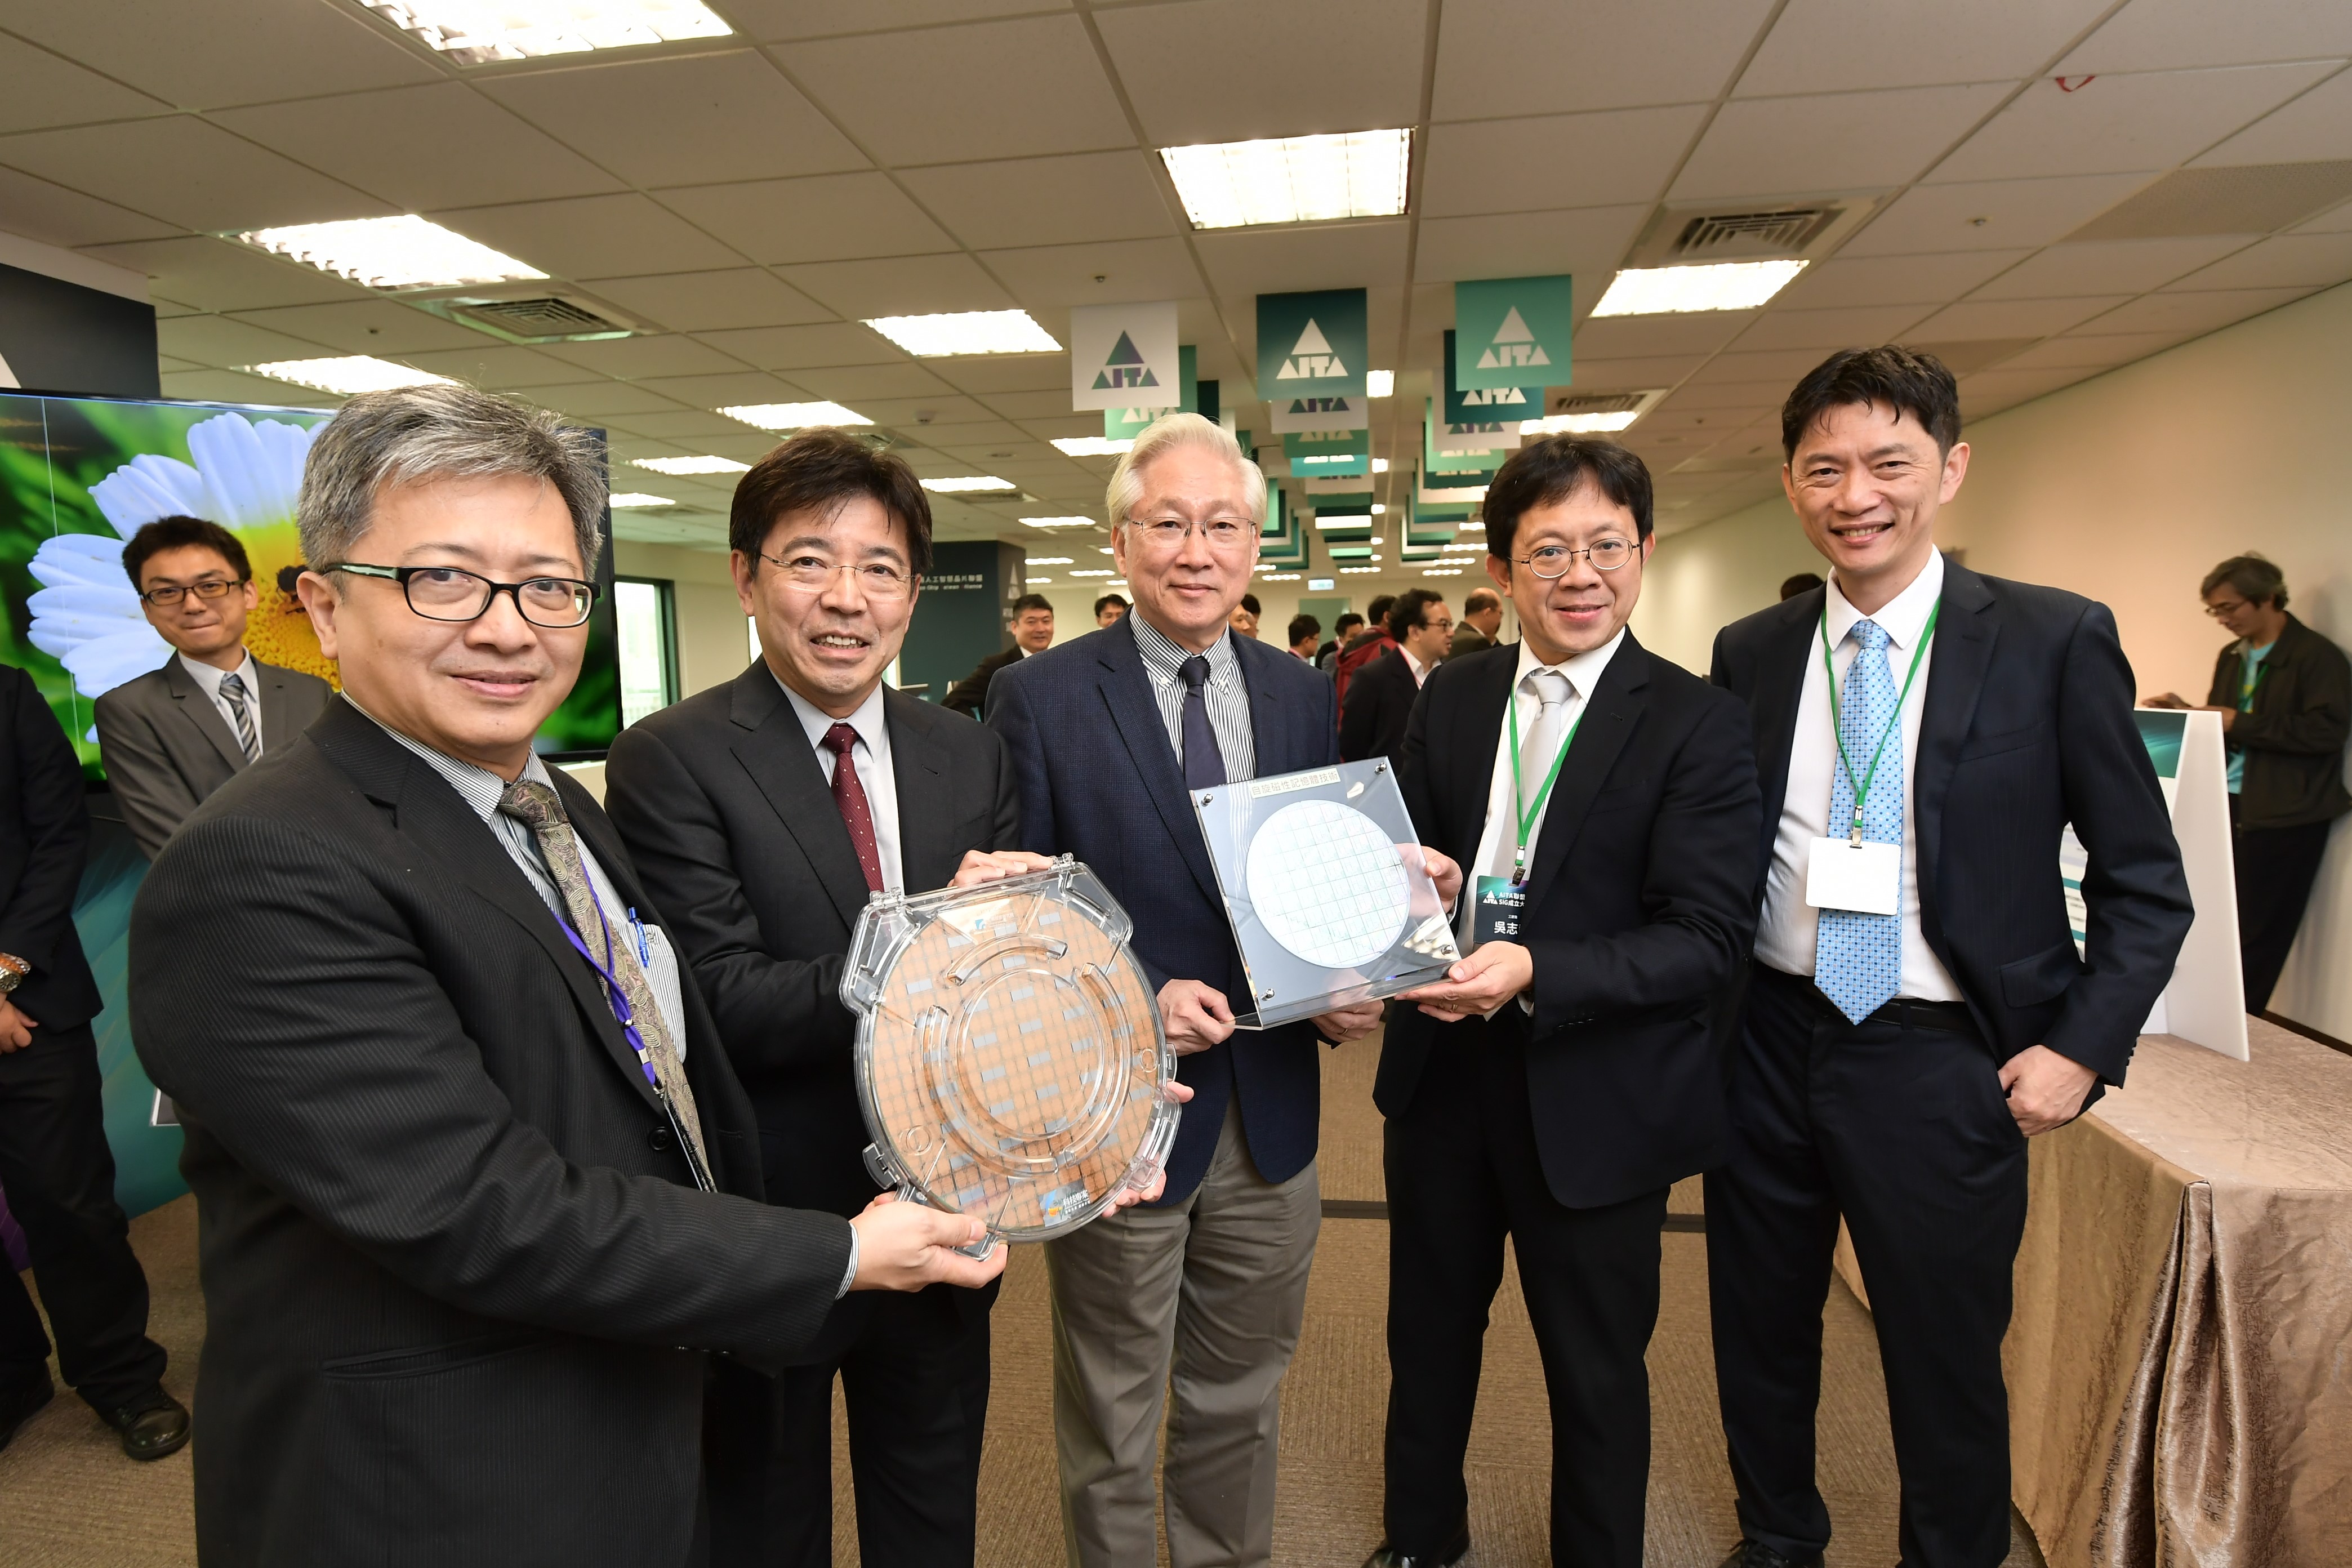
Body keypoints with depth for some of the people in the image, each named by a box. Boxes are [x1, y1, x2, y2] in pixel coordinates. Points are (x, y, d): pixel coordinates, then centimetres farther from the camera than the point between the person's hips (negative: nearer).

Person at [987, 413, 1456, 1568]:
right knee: (1111, 1426, 18)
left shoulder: (1304, 696, 4)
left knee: (1241, 1403, 25)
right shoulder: (1039, 700, -10)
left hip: (1270, 1116, 4)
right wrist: (1138, 1001, -21)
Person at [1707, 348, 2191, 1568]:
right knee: (1760, 1331, 19)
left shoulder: (2055, 641, -6)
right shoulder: (1749, 654, 1)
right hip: (1768, 1039, 3)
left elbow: (2145, 883, -2)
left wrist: (2082, 1047, -9)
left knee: (1946, 1363, 13)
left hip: (1938, 1057, -3)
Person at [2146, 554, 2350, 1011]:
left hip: (2285, 815, -7)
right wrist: (2185, 713, 2)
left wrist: (2240, 724, -19)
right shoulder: (2231, 656, 13)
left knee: (2258, 934, 0)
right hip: (2229, 806, 7)